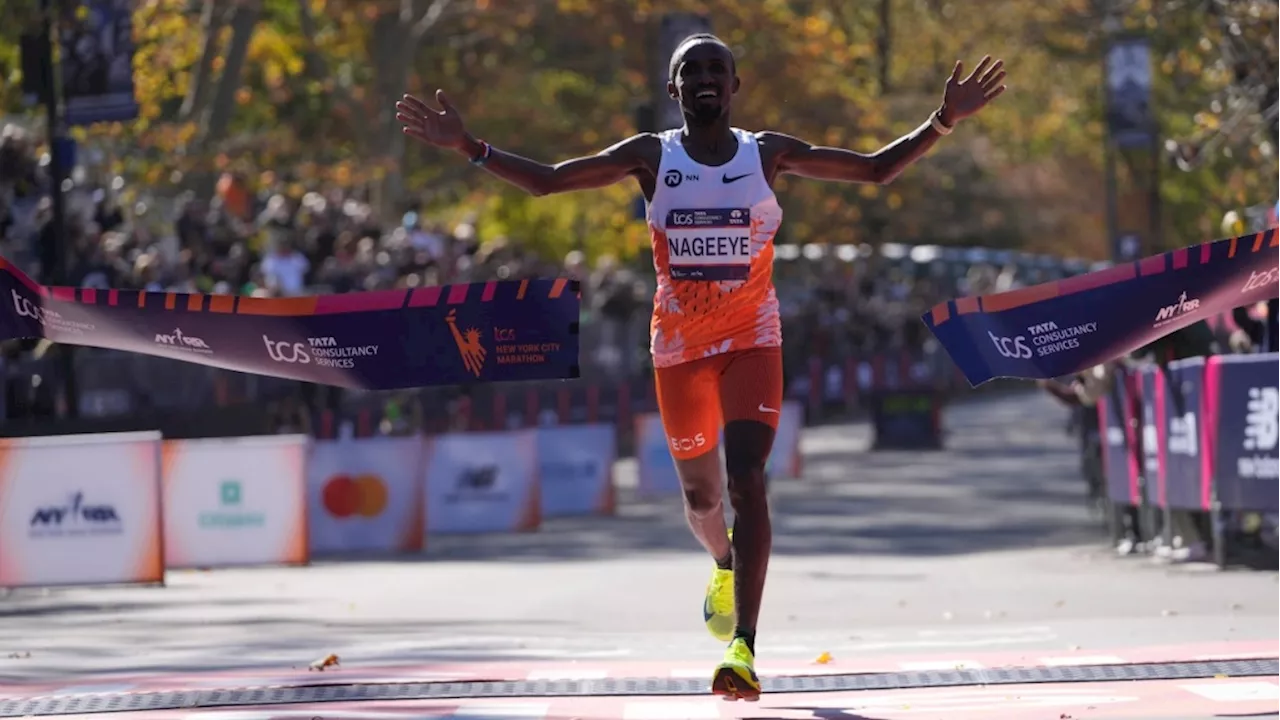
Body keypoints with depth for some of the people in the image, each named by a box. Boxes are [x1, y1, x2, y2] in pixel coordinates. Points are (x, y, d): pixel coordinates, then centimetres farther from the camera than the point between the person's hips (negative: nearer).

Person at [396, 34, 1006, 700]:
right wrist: (468, 147, -15)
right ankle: (725, 567, 51)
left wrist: (942, 123, -12)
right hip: (678, 346, 2)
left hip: (752, 342, -1)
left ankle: (744, 647, -25)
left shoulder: (767, 154, -2)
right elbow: (545, 181, -4)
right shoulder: (651, 157, -2)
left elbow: (876, 169, 1)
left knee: (746, 479, -19)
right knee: (701, 494, 13)